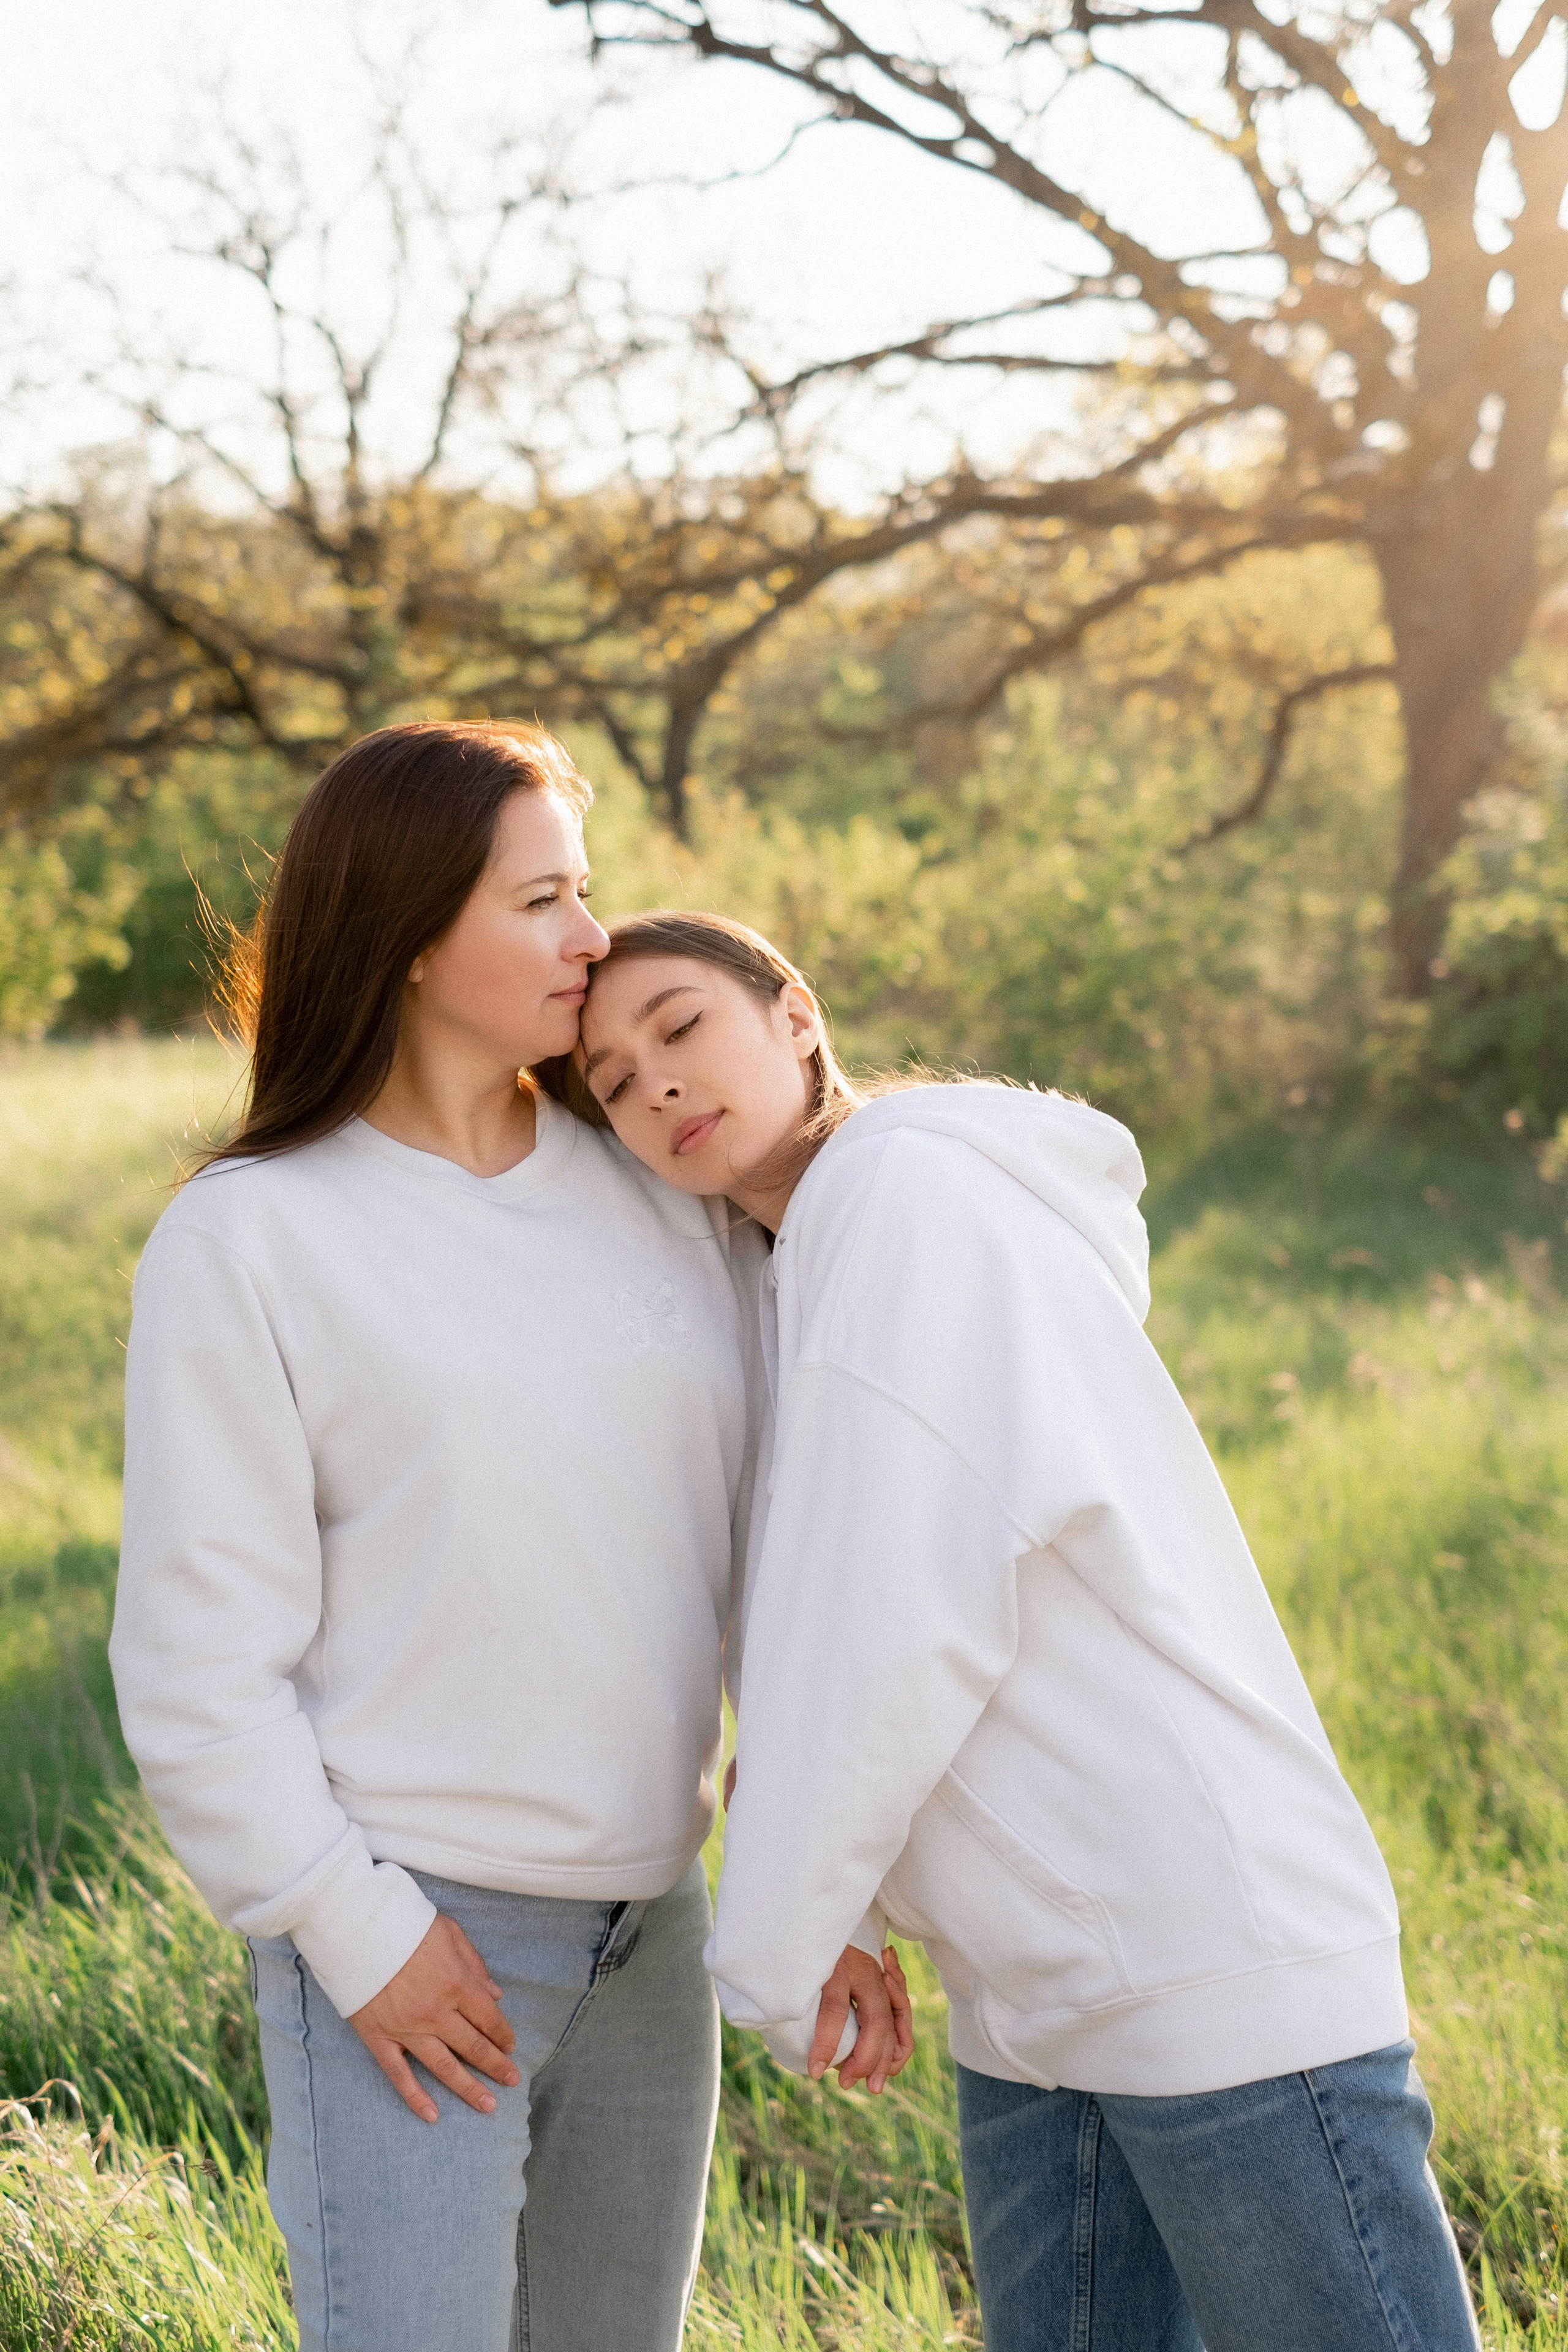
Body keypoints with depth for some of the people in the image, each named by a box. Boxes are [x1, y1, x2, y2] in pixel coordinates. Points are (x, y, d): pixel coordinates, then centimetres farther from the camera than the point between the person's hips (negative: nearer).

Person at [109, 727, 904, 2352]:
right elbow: (199, 1653, -9)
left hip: (646, 1934, 5)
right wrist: (354, 1928, -12)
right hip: (408, 1942, -5)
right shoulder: (247, 1241, -8)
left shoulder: (663, 1197, 6)